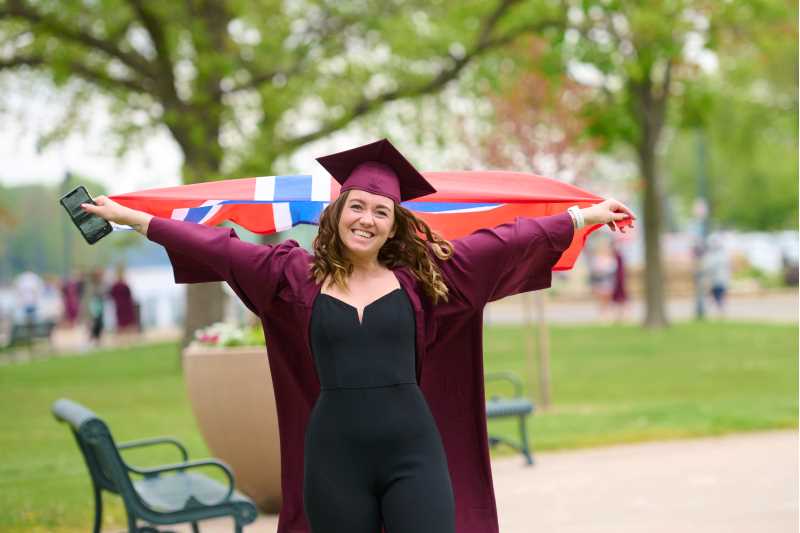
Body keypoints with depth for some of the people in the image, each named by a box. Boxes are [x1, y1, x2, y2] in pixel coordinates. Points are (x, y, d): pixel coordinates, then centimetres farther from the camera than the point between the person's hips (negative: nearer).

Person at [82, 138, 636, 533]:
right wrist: (133, 217, 11)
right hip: (334, 456, 1)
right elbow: (216, 246, 8)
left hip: (412, 450, 0)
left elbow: (505, 241, 8)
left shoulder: (420, 276, 6)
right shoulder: (296, 275, 6)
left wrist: (584, 216, 12)